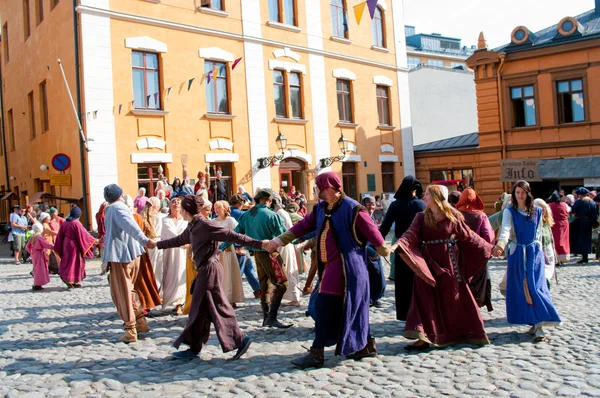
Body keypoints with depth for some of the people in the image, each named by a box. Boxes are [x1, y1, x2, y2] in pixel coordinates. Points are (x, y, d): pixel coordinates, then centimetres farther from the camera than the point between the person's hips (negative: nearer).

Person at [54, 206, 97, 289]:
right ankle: (72, 281, 6)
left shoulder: (65, 223, 3)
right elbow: (84, 234, -15)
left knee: (68, 262, 15)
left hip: (66, 244, 7)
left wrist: (58, 247, 15)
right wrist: (94, 240, -5)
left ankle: (69, 281, 21)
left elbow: (60, 236, 8)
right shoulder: (76, 223, -17)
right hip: (74, 245, -7)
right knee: (74, 262, 3)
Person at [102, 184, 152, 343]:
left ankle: (130, 330, 4)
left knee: (122, 292, 1)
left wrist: (144, 240, -36)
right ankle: (141, 322, 23)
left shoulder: (113, 209, -10)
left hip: (119, 255, -8)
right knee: (128, 289, 21)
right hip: (132, 253, 8)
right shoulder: (123, 207, 12)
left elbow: (130, 226, -25)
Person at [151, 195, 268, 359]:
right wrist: (157, 245, 45)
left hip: (209, 269, -9)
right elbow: (179, 240, 32)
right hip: (205, 270, 9)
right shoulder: (192, 227, 13)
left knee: (200, 310, -1)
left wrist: (258, 244, -22)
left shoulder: (205, 225, -14)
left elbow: (232, 236, -18)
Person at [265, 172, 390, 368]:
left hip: (345, 267, -8)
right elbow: (303, 226, 14)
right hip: (330, 265, 8)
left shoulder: (351, 208, -13)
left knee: (326, 307, -8)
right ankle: (367, 345, 28)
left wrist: (385, 252, 1)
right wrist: (280, 240, 8)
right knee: (351, 308, 15)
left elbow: (372, 232, -7)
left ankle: (316, 354, 0)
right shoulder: (320, 208, 11)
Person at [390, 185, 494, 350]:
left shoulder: (453, 215, -2)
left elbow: (468, 235, 3)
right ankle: (424, 338, -2)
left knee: (454, 298, 8)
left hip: (448, 263, -1)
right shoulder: (421, 217, 2)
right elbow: (411, 234, -12)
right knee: (427, 299, -3)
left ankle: (466, 333, 26)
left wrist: (488, 248, 3)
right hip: (428, 264, 1)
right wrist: (397, 245, -30)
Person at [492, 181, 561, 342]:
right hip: (517, 253, 0)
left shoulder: (537, 211, 5)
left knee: (535, 286, -9)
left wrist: (538, 250, 13)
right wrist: (500, 244, -37)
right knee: (521, 288, 1)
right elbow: (506, 229, -19)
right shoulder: (509, 211, -2)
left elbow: (539, 233, 14)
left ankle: (539, 325, -10)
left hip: (534, 252, 0)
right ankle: (533, 322, 12)